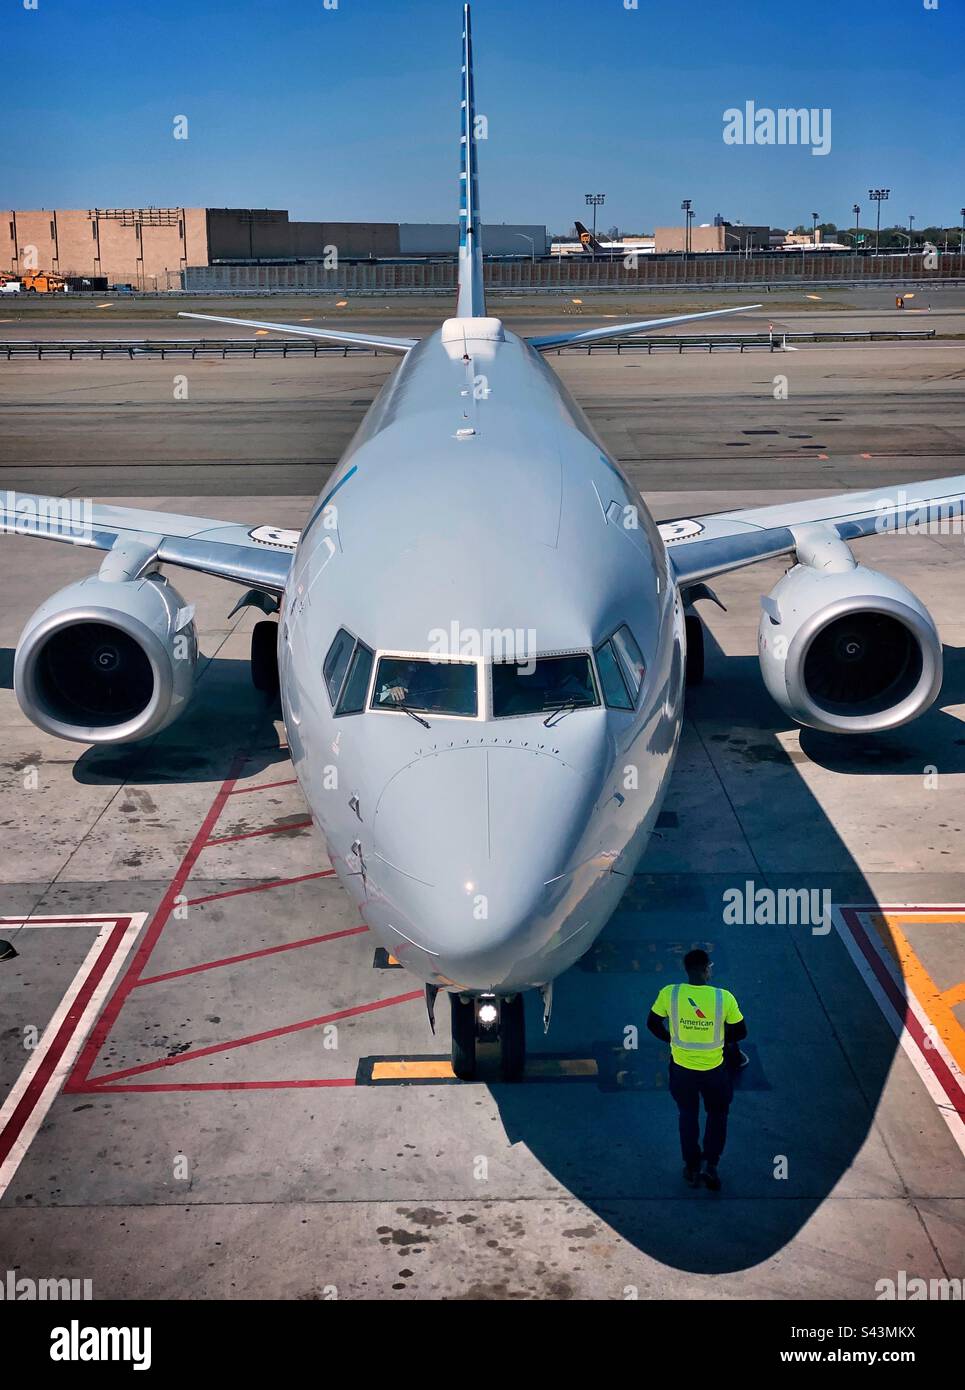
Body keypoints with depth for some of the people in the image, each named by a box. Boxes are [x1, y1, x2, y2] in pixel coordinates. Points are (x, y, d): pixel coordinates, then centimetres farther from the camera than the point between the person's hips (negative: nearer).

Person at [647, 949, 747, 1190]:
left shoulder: (669, 994, -18)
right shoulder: (724, 997, -21)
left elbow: (653, 1024, -5)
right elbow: (740, 1032, -9)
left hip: (682, 1068, 1)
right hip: (714, 1069, -1)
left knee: (688, 1116, 24)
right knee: (717, 1115, 24)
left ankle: (691, 1168, 33)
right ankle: (711, 1166, 18)